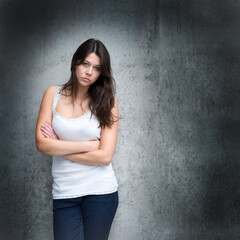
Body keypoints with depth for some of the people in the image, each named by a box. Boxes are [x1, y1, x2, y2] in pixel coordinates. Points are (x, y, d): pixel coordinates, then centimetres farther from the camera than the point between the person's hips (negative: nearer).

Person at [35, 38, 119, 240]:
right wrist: (89, 144, -10)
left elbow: (105, 156, -11)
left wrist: (58, 147, -8)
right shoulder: (53, 94, 2)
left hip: (100, 192, -1)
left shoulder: (107, 102, -2)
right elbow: (42, 144, -8)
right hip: (64, 194, 1)